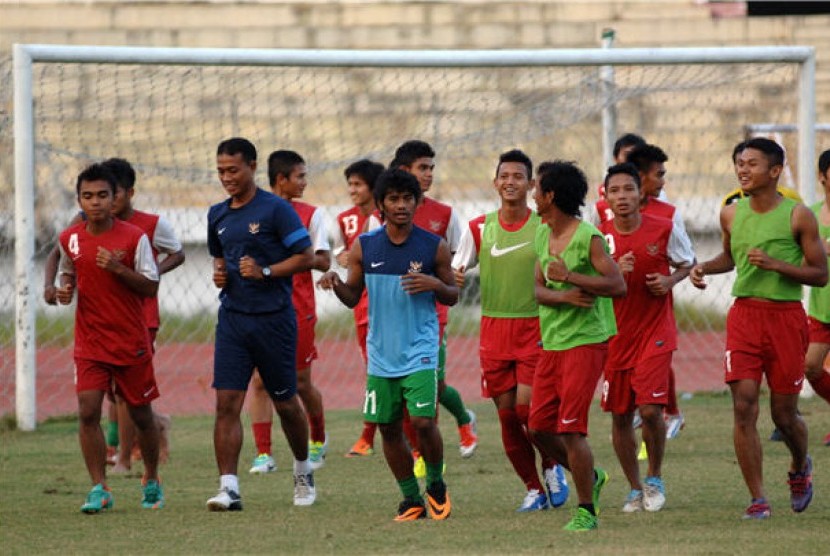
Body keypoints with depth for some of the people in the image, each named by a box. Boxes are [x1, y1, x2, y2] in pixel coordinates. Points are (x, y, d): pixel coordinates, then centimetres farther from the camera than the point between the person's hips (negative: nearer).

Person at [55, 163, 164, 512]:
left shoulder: (134, 238, -8)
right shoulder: (70, 239, 2)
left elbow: (151, 287, -8)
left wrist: (118, 269, -21)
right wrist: (64, 289, -1)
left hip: (131, 340, -2)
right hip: (89, 340, 2)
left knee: (141, 414, 9)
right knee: (88, 411, -13)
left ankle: (151, 480, 31)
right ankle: (99, 489, -9)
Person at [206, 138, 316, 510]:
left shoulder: (276, 209, -8)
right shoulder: (217, 215, 11)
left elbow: (306, 256, -9)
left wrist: (265, 272, -19)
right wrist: (219, 273, 4)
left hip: (273, 317, -4)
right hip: (232, 318, 4)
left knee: (285, 402, 9)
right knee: (227, 402, -9)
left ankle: (303, 472, 33)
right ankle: (229, 488, -12)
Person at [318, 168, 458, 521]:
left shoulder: (434, 247, -4)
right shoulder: (364, 247, 2)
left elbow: (452, 296, 6)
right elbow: (353, 297, 10)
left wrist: (434, 285, -16)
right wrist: (336, 284, -12)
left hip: (420, 350, -3)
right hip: (381, 354, 3)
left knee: (422, 420, -15)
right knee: (388, 428, 6)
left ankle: (436, 485, 11)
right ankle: (412, 500, 20)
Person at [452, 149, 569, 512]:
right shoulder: (479, 229, 5)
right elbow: (455, 272, 7)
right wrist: (452, 278, -16)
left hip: (535, 328, -3)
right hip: (494, 328, 3)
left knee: (526, 406, -14)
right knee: (506, 412, 2)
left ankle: (552, 466, 13)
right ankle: (534, 489, 14)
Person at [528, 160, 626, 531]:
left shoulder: (588, 238, -12)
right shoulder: (542, 236, 12)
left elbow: (618, 285, -18)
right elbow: (539, 289, 9)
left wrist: (569, 277, -21)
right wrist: (563, 296, -13)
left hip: (586, 340, -8)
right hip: (551, 343, 8)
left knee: (570, 429, -11)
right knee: (539, 428, 7)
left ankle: (586, 511, -1)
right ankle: (590, 477, 29)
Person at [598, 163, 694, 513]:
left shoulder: (663, 230, -5)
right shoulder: (599, 237, -2)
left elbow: (687, 264, 11)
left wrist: (669, 281, -10)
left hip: (655, 332, -2)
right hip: (614, 335, 2)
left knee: (650, 409, -14)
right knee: (620, 416, 5)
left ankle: (655, 478, 10)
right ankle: (635, 488, 22)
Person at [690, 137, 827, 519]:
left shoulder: (798, 216, -7)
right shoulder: (731, 214, 6)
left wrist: (774, 264, -18)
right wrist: (704, 268, 5)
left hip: (786, 315, -3)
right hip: (744, 312, 3)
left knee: (784, 413, 5)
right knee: (743, 407, -9)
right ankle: (757, 499, -3)